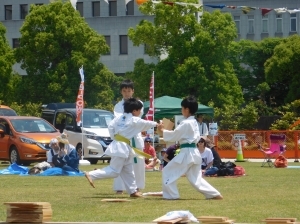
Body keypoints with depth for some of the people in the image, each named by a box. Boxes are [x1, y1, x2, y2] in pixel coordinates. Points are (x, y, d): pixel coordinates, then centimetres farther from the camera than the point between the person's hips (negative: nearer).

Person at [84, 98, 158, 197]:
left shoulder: (119, 118, 7)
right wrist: (155, 124, 17)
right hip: (122, 147, -9)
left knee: (128, 171, 16)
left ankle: (133, 190, 23)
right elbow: (146, 124, 1)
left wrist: (115, 138, 11)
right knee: (114, 171, -8)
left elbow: (110, 127, 2)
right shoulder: (135, 121, -11)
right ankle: (91, 175, -14)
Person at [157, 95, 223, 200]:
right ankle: (215, 194, 11)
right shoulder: (194, 122, 14)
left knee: (168, 171, 0)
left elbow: (174, 135, -13)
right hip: (194, 152, 9)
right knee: (196, 178, 15)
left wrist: (162, 130, 1)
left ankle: (171, 194, 1)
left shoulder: (185, 123, -15)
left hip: (187, 153, -9)